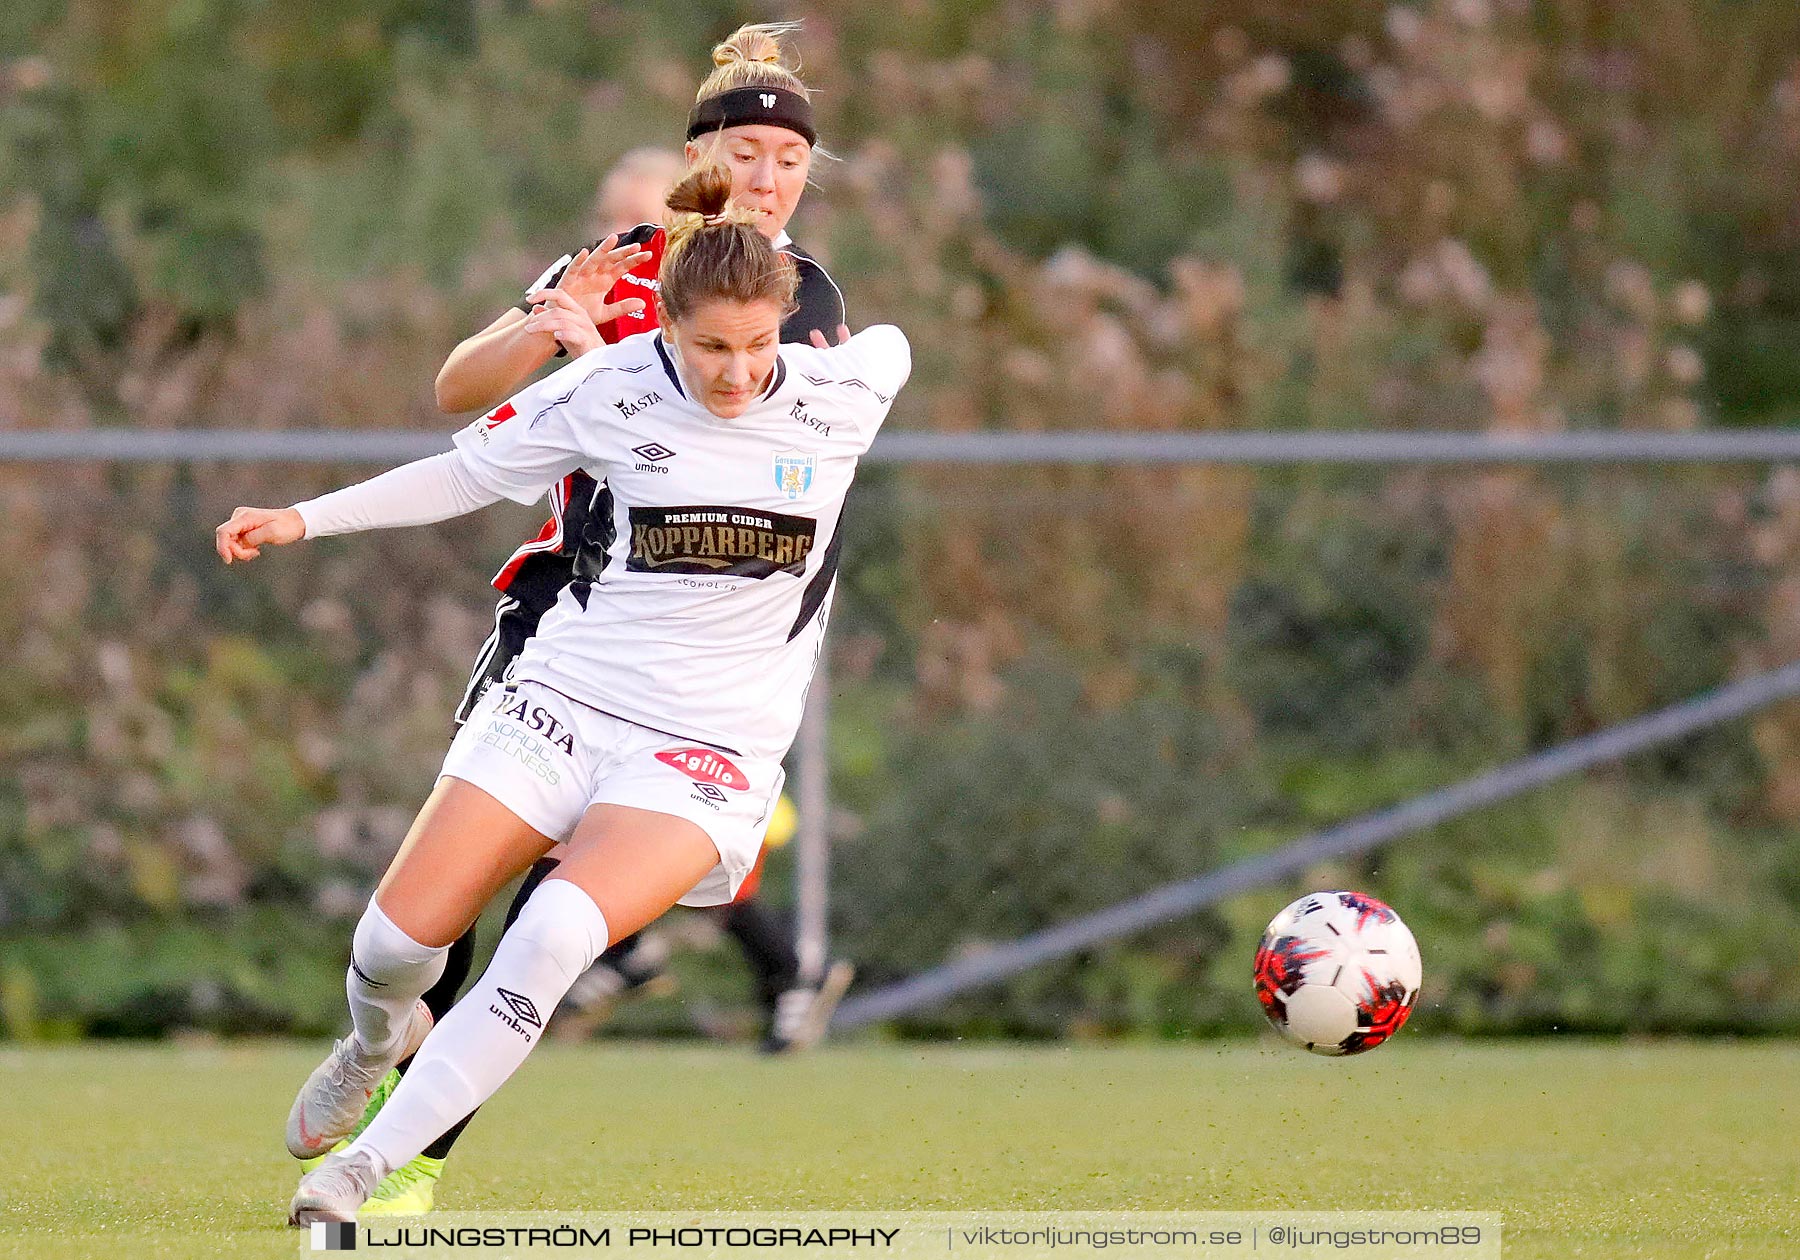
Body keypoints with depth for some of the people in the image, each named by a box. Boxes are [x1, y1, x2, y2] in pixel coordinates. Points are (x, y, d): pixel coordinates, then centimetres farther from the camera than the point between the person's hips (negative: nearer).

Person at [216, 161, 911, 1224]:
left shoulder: (839, 398, -5)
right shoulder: (610, 388, -5)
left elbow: (889, 346, 20)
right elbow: (472, 471, 10)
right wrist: (304, 518, 8)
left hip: (712, 743, -1)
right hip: (568, 692, 1)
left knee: (556, 935, -27)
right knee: (397, 942, -6)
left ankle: (369, 1168, -20)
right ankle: (380, 1041, 34)